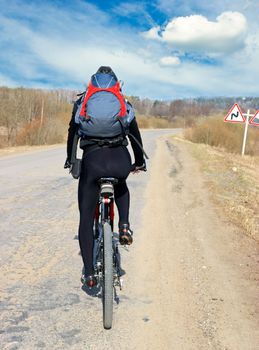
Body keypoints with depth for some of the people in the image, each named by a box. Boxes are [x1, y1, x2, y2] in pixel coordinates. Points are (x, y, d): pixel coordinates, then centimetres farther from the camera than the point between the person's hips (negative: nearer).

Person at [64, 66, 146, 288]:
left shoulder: (82, 103, 21)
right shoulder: (124, 105, 22)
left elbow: (72, 132, 29)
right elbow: (135, 135, 27)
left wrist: (70, 159, 44)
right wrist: (139, 162, 42)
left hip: (92, 160, -1)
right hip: (121, 161, 1)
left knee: (86, 218, 14)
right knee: (121, 186, 38)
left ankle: (89, 273, 15)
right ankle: (124, 226, 15)